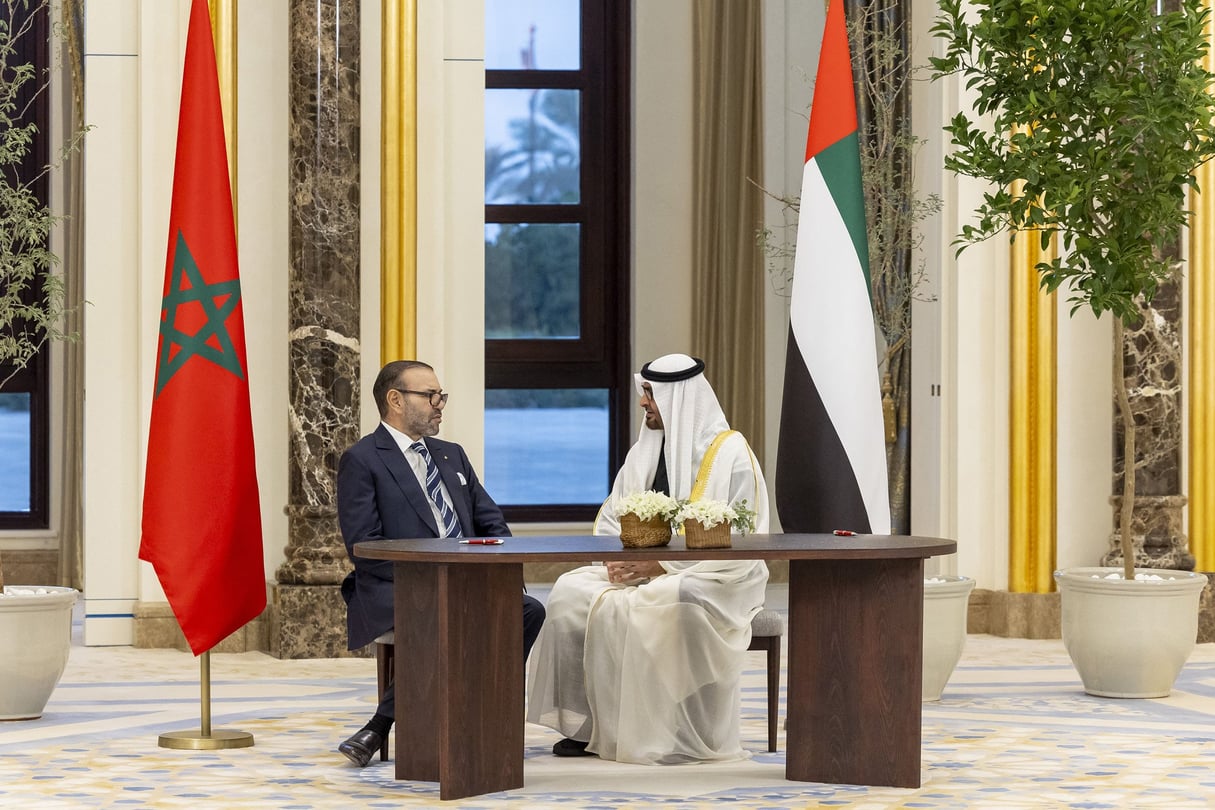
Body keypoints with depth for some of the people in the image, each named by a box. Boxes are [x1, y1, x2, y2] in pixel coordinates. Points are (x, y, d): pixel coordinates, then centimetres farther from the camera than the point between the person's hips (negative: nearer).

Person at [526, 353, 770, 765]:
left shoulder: (730, 453, -9)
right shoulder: (644, 451, 12)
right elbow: (610, 519, 16)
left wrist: (663, 565, -21)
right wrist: (616, 559, -8)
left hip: (715, 581, -6)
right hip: (643, 572, 7)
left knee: (661, 605, -38)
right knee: (570, 590, -17)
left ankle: (683, 736, -25)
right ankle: (586, 725, -16)